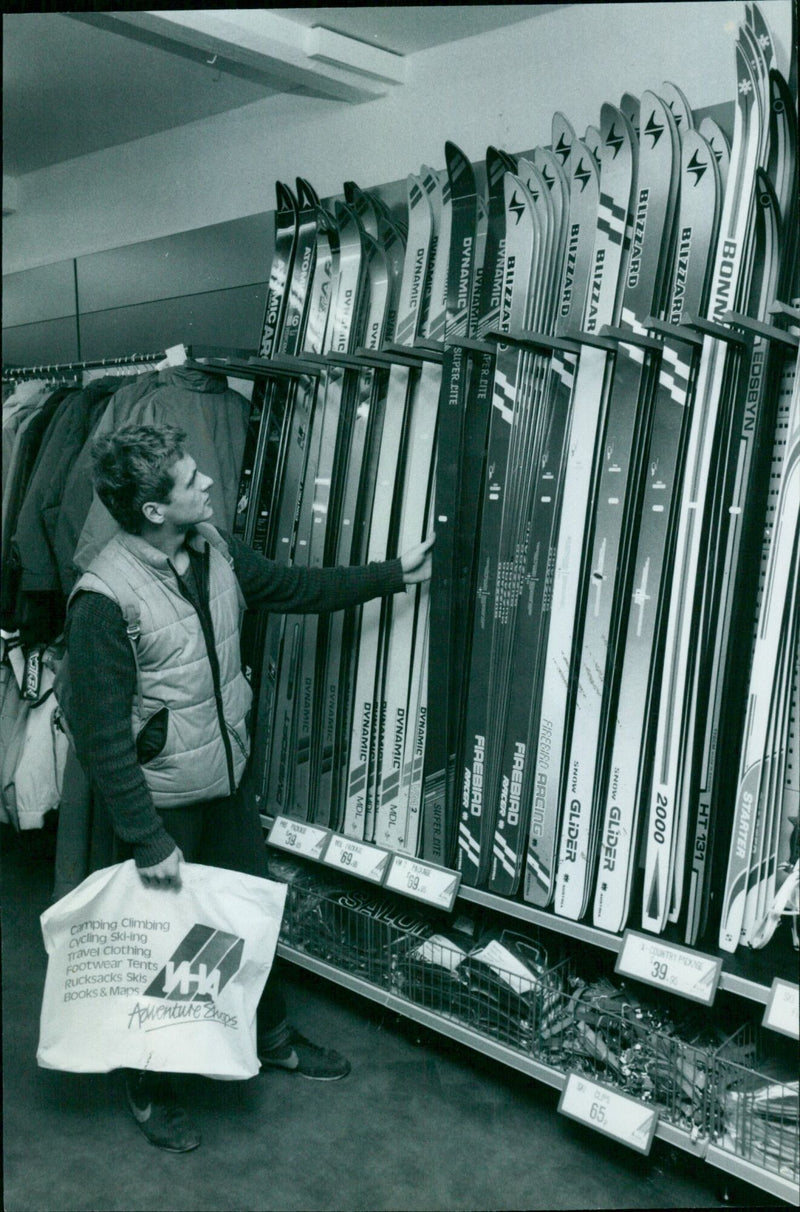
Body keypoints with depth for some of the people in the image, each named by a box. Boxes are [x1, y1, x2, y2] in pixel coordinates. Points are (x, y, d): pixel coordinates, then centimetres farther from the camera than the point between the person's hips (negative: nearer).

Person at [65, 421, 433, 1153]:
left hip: (226, 783, 7)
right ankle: (150, 1087, 37)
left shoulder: (214, 550, -5)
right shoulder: (106, 599, -27)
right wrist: (147, 843, -20)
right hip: (162, 804, -7)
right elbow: (101, 737, -23)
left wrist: (395, 574, 12)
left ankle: (273, 1040, 46)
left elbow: (296, 587, 11)